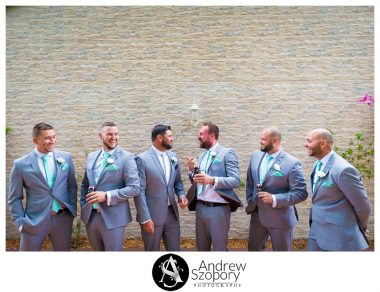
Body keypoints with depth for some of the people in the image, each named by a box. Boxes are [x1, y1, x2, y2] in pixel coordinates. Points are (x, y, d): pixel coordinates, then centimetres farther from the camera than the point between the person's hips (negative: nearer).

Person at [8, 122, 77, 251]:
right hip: (34, 221, -2)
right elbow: (15, 199, 1)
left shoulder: (66, 158, 1)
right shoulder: (21, 164, -5)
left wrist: (72, 210, 2)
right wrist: (21, 222, -5)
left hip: (63, 219, 2)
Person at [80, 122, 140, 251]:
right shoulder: (92, 156, 7)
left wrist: (107, 196, -21)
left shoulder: (126, 157, -10)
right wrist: (83, 206, 7)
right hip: (90, 216, 5)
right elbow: (85, 184, 17)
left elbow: (134, 188, -16)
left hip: (113, 218, -5)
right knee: (97, 250, 21)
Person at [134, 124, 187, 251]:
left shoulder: (173, 156, 6)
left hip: (172, 213, 5)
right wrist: (145, 219, -15)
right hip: (152, 215, -5)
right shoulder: (142, 159, -13)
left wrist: (181, 195, -4)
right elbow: (139, 191, -14)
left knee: (175, 250, 13)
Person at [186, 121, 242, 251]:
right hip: (200, 207, 7)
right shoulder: (202, 155, 13)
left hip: (218, 208, -6)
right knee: (201, 247, 18)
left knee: (219, 247, 7)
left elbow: (236, 180, -16)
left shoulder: (227, 153, -8)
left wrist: (212, 180, -29)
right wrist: (192, 170, -3)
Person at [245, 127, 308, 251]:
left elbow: (301, 193, -18)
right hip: (257, 214, 6)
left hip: (280, 218, -5)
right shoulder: (255, 156, 1)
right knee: (253, 248, 21)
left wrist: (274, 199, -26)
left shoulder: (292, 163, -17)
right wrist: (250, 201, 7)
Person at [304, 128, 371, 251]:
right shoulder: (318, 165, 5)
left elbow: (363, 206, -13)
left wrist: (360, 229, 2)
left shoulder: (343, 169, -22)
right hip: (316, 230, 7)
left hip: (337, 236, -7)